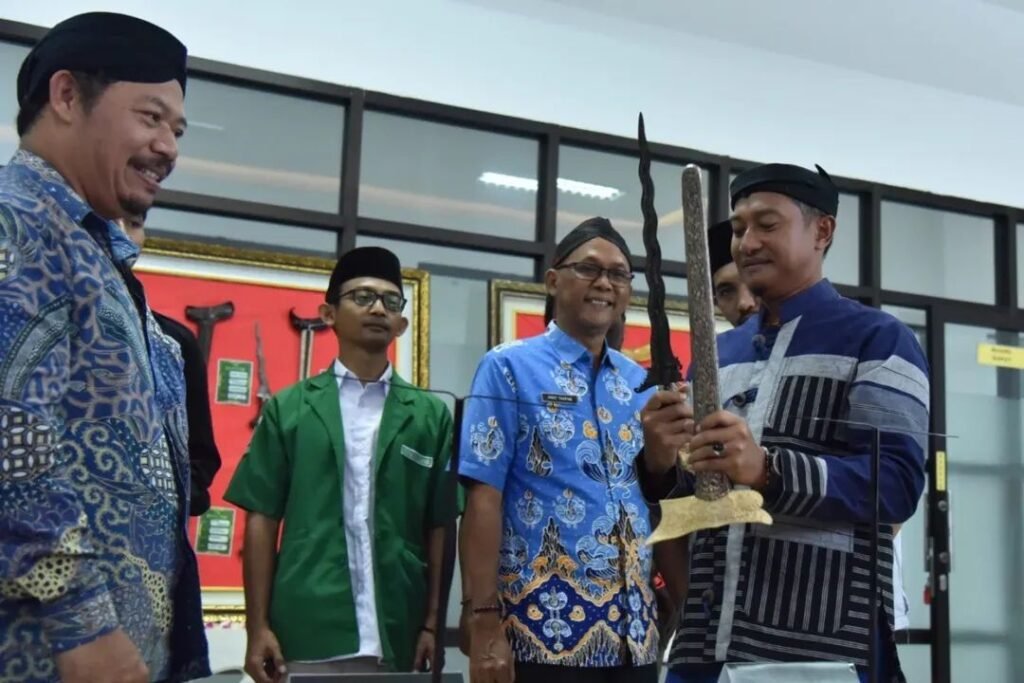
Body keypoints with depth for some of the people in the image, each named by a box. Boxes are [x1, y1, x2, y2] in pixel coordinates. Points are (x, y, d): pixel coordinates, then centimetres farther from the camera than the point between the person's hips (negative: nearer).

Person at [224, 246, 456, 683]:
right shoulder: (288, 408, 7)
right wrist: (258, 627, 0)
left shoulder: (430, 414, 8)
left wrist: (433, 624, 2)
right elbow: (262, 519, 5)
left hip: (399, 638, 1)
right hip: (306, 634, -1)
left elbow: (439, 529, 7)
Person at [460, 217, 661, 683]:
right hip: (542, 630, -5)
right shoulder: (509, 368, -3)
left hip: (633, 633, 5)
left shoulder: (643, 384, 11)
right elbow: (483, 498, -10)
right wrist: (485, 622, -15)